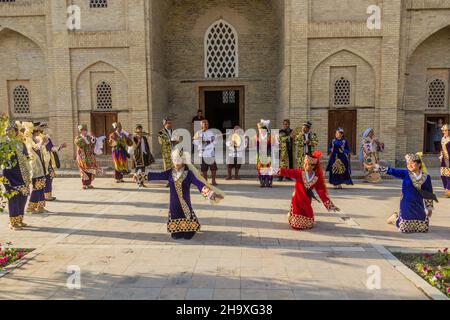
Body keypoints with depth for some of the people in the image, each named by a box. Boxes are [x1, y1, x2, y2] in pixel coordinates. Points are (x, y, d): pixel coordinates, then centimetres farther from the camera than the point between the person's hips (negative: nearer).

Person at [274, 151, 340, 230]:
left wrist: (330, 205, -7)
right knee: (296, 225, 4)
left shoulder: (317, 178, -7)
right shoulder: (299, 173, -10)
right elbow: (289, 172, -23)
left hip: (307, 202, 1)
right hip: (297, 200, -1)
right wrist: (281, 171, -41)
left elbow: (322, 192, -5)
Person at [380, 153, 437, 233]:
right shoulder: (405, 174, -6)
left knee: (424, 228, 9)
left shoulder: (426, 177, -1)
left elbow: (429, 194, 6)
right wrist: (379, 168, -34)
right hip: (407, 205, -3)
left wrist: (429, 207, 9)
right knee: (405, 228, 0)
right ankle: (395, 217, 32)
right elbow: (392, 171, -19)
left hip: (419, 206, 3)